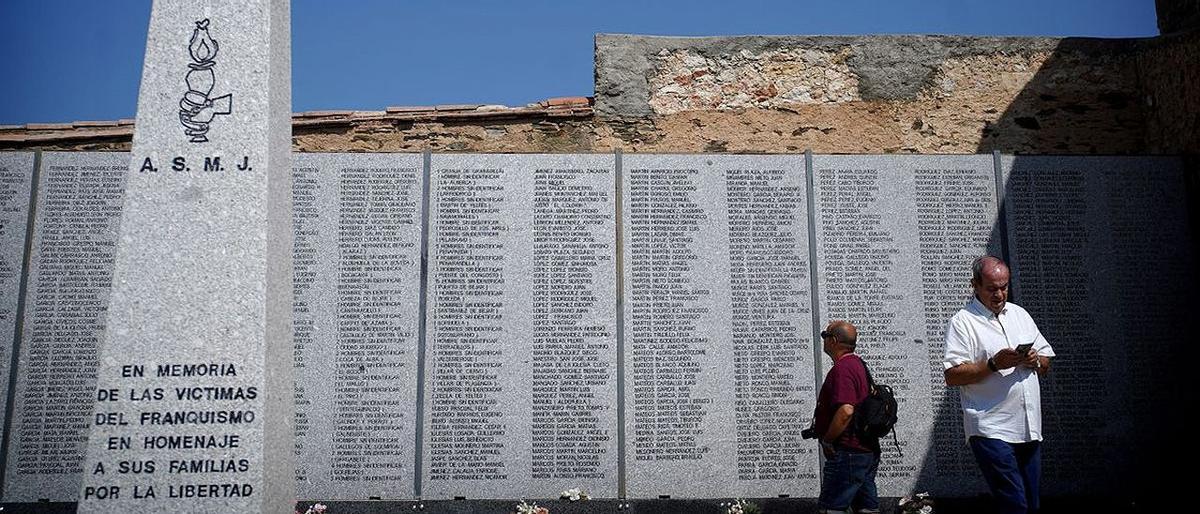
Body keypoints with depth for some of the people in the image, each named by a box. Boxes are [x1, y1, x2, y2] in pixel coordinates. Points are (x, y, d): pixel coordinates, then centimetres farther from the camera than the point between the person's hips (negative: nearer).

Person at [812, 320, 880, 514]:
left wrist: (827, 440, -17)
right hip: (868, 452, 10)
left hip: (848, 453, -10)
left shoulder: (841, 369, -18)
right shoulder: (858, 364, 15)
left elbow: (846, 411, -29)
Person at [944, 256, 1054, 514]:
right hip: (992, 432, -6)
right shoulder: (962, 322, -5)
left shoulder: (1019, 314, 16)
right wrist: (994, 364, -20)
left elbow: (1046, 364, 19)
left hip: (1029, 430, 7)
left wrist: (1035, 360, -3)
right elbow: (952, 376, -13)